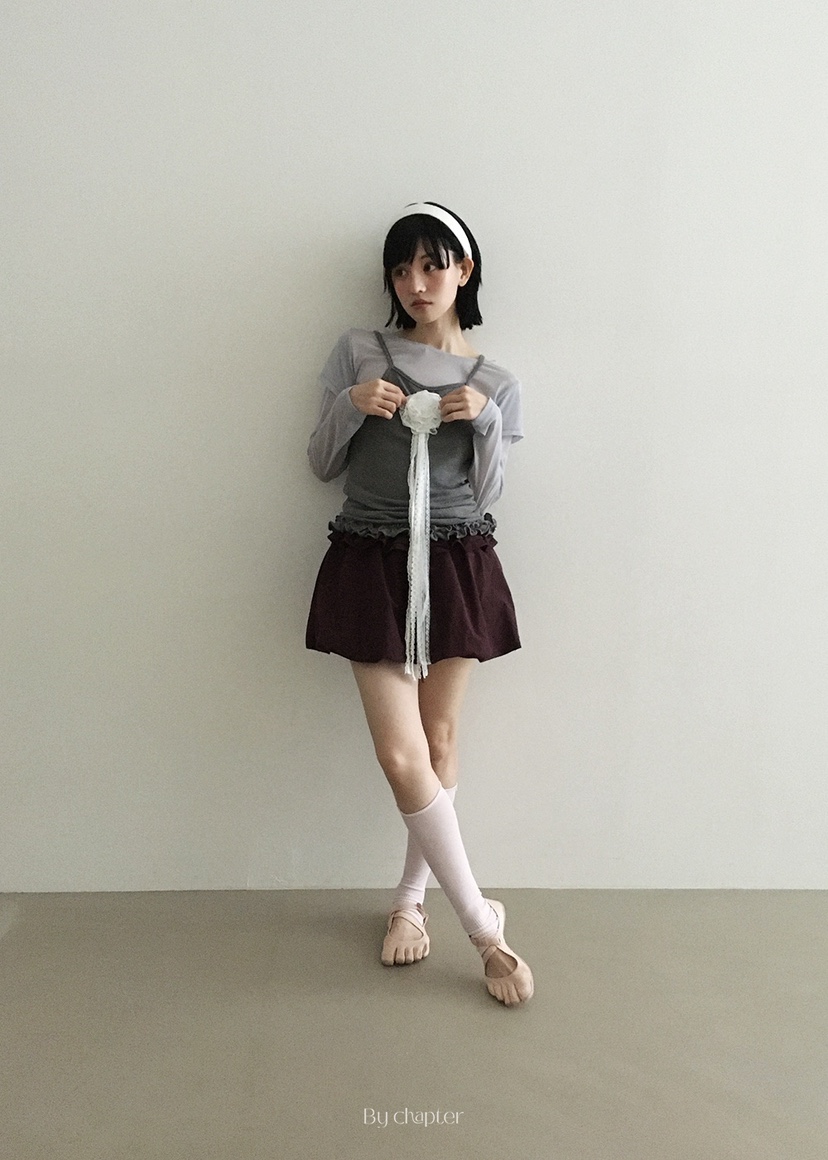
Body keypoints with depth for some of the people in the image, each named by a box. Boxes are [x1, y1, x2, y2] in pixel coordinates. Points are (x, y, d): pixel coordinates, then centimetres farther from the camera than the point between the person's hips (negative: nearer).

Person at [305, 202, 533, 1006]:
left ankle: (410, 897, 29)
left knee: (439, 739, 8)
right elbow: (322, 466, 5)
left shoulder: (495, 382, 7)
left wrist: (488, 420, -10)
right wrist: (351, 407, -12)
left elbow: (486, 495, 5)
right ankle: (485, 928, 8)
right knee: (401, 754, -6)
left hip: (457, 563, 1)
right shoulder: (357, 354, 4)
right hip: (370, 563, -1)